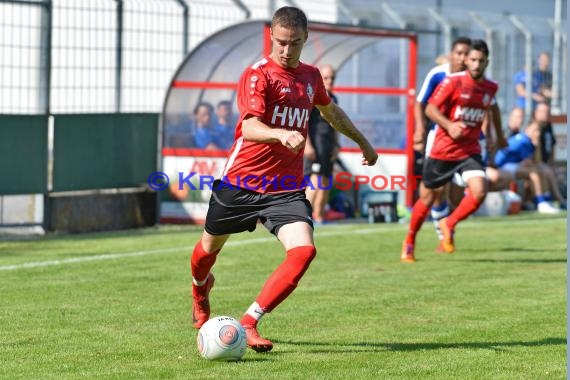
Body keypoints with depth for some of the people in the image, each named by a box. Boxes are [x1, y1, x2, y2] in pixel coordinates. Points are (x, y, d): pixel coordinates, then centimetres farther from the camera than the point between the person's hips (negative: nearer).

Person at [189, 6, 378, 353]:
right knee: (211, 246, 18)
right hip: (242, 182, -3)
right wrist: (281, 134, -49)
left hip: (286, 189, 4)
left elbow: (331, 111, 30)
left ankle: (249, 323, -16)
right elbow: (250, 128, -29)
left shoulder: (311, 76, 7)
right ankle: (200, 287, 55)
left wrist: (363, 142, 41)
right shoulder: (258, 74, -14)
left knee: (304, 250, -22)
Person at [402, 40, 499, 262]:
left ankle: (449, 225, 5)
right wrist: (449, 125, -26)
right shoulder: (453, 82, -11)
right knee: (427, 198, 9)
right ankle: (409, 243, 31)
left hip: (470, 150, 3)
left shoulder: (490, 88, 3)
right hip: (443, 150, -3)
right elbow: (430, 109, -11)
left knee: (479, 191, -21)